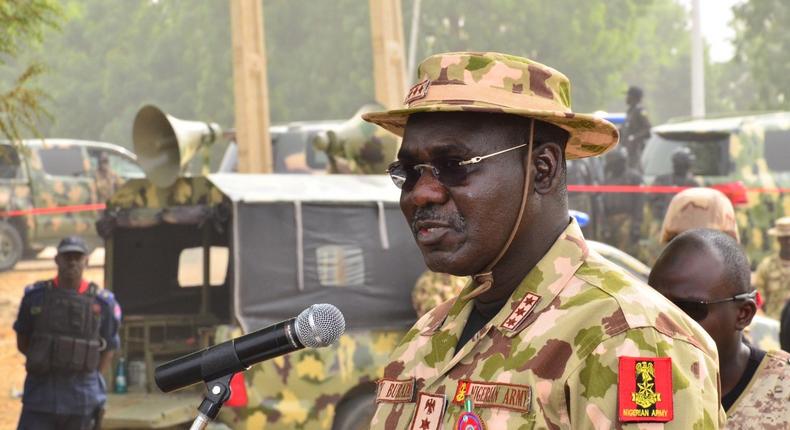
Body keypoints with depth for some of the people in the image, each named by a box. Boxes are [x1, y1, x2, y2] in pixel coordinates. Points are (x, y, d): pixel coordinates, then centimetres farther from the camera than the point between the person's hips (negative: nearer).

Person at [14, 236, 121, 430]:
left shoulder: (102, 302, -1)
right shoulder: (35, 296, 0)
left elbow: (108, 350, 11)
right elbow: (22, 343, 13)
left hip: (81, 401, 0)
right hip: (40, 397, 0)